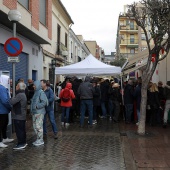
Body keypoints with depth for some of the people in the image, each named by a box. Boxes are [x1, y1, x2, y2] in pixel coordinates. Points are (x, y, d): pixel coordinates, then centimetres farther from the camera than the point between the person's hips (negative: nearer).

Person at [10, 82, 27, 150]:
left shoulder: (20, 95, -19)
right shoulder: (23, 94, 16)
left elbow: (11, 102, -27)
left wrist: (12, 98, -9)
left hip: (18, 116, -10)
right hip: (22, 116, 10)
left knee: (19, 130, -4)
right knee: (22, 130, 16)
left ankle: (21, 144, 1)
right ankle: (23, 142, 24)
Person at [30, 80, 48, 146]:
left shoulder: (41, 92, -13)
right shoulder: (36, 92, 14)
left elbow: (44, 102, -20)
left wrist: (37, 106, -22)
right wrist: (32, 109, 12)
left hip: (39, 112, -10)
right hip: (34, 112, 10)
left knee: (39, 126, -5)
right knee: (35, 126, 14)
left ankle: (40, 140, 5)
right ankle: (38, 139, 25)